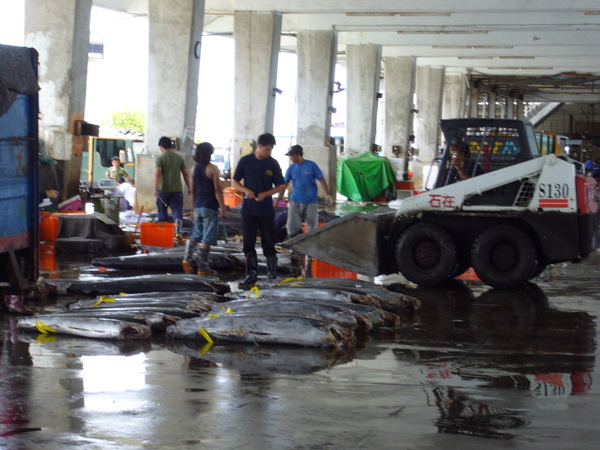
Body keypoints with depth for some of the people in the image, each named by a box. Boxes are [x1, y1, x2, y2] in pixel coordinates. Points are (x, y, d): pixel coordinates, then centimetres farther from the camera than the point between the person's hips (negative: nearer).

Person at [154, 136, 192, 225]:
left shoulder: (159, 159, -5)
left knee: (162, 211, 12)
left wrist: (155, 189, -22)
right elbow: (186, 174, 9)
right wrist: (189, 188, 17)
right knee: (177, 210, -3)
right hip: (177, 189, 2)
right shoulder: (179, 158, 7)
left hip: (163, 189, -2)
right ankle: (178, 220, -33)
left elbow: (157, 174, -16)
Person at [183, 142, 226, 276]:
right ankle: (202, 267, 0)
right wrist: (223, 209, -8)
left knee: (196, 234, 19)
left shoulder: (194, 169, 7)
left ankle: (187, 259, 6)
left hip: (198, 206, 6)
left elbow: (192, 192, 12)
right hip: (210, 207, -6)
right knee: (207, 238, -1)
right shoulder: (213, 169, -10)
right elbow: (218, 191, -12)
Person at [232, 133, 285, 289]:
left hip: (266, 210, -1)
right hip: (248, 209, 1)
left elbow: (280, 186, 4)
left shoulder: (272, 163, 1)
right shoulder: (245, 161, 1)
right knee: (248, 244, 1)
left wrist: (265, 194, -13)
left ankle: (272, 273, 17)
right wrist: (246, 190, -14)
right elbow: (234, 182, 7)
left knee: (268, 243, 3)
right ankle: (251, 276, 5)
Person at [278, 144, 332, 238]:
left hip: (310, 202, -3)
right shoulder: (291, 168, 2)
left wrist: (327, 195, -12)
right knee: (292, 226, -4)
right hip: (295, 201, 3)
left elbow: (322, 180, -4)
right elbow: (284, 185, 6)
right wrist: (277, 200, 4)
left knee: (312, 227, 4)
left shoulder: (311, 165, -7)